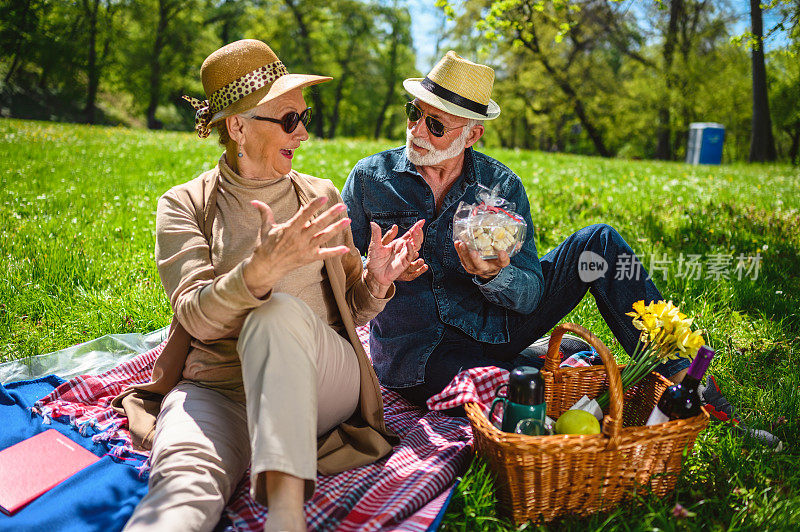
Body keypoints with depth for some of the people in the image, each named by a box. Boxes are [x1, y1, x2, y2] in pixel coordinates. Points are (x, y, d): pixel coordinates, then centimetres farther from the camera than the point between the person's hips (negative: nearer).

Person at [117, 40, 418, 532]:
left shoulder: (320, 196, 13)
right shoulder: (185, 205, 5)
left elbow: (351, 313, 17)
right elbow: (196, 317, -11)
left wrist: (375, 282, -6)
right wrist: (259, 272, -30)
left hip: (321, 380, 1)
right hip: (217, 389, -1)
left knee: (280, 312, -33)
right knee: (185, 479, -34)